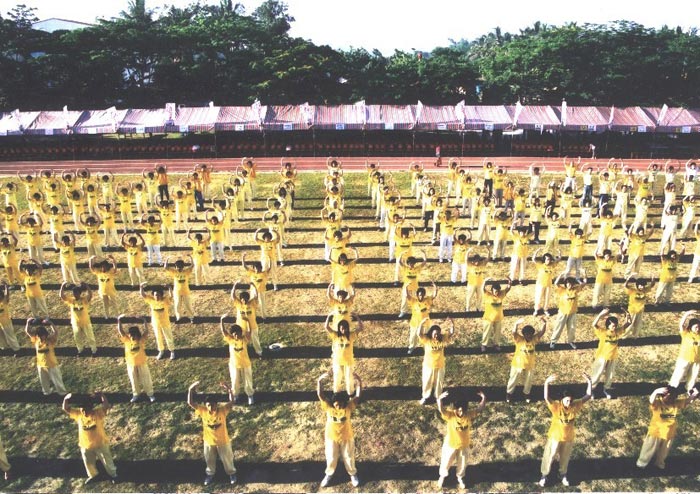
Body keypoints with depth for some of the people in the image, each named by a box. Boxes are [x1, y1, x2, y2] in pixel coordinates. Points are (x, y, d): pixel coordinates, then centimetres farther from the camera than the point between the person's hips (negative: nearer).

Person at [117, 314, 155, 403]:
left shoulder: (141, 339, -14)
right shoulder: (126, 340, -12)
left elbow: (146, 331, -24)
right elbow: (120, 331, -16)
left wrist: (144, 321, -23)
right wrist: (119, 320, -18)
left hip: (142, 363, -1)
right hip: (131, 364, 1)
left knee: (146, 379, 10)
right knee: (134, 380, 17)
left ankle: (150, 394, 25)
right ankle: (136, 394, 36)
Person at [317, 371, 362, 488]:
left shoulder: (349, 407, -23)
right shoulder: (328, 407, -22)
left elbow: (358, 396, -30)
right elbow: (319, 394, -33)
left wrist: (359, 382, -46)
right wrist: (320, 380, -48)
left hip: (346, 437, 0)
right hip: (331, 437, 0)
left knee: (348, 458, 19)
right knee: (331, 458, 19)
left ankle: (353, 474, 48)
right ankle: (329, 474, 48)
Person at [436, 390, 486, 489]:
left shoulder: (470, 415, -19)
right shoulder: (450, 415, -29)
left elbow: (480, 408, -20)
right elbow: (441, 409, -47)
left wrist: (483, 398, -36)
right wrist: (440, 399, -65)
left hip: (464, 445, 2)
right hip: (450, 444, -2)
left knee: (462, 464, 24)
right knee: (446, 462, 19)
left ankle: (460, 478, 54)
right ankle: (442, 476, 50)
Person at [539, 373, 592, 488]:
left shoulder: (575, 406, -17)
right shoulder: (556, 406, -27)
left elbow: (588, 396, -18)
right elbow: (546, 398, -46)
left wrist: (589, 382, -31)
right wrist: (546, 383, -60)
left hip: (569, 438, 3)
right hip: (555, 436, -3)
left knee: (565, 458, 24)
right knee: (549, 457, 15)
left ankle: (563, 474, 51)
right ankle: (544, 475, 37)